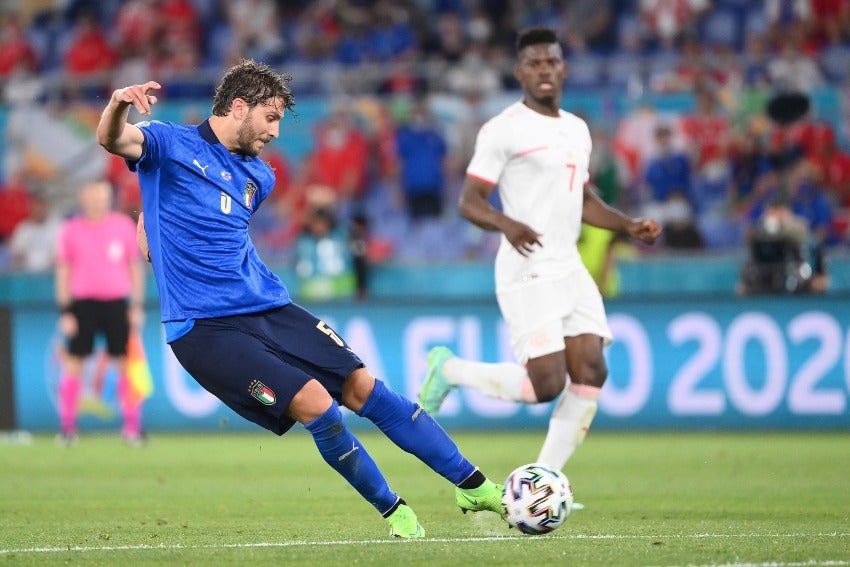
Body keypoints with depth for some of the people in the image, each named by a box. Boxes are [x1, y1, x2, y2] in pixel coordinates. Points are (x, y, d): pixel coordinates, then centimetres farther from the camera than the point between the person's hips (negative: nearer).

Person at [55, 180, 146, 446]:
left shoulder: (124, 225, 6)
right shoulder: (70, 230, 3)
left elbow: (135, 266, 11)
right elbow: (63, 271, 5)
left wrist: (137, 305, 6)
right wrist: (65, 311, 0)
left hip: (117, 302, 1)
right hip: (82, 301, -1)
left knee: (126, 363, -1)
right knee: (74, 362, -3)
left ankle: (132, 425, 5)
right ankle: (67, 427, 5)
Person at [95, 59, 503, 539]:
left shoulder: (259, 176, 16)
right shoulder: (171, 145, -3)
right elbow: (112, 140, -22)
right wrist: (119, 104, -43)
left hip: (269, 306, 7)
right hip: (206, 327, -7)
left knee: (364, 387, 0)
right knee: (315, 404, -18)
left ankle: (475, 487, 8)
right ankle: (393, 510, 2)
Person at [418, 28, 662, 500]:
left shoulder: (577, 129, 16)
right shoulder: (503, 129, -8)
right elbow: (469, 201, -11)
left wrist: (629, 226, 12)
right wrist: (506, 224, -31)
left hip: (570, 269, 8)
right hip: (528, 272, -8)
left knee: (591, 373, -5)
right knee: (546, 384, -14)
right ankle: (450, 370, 10)